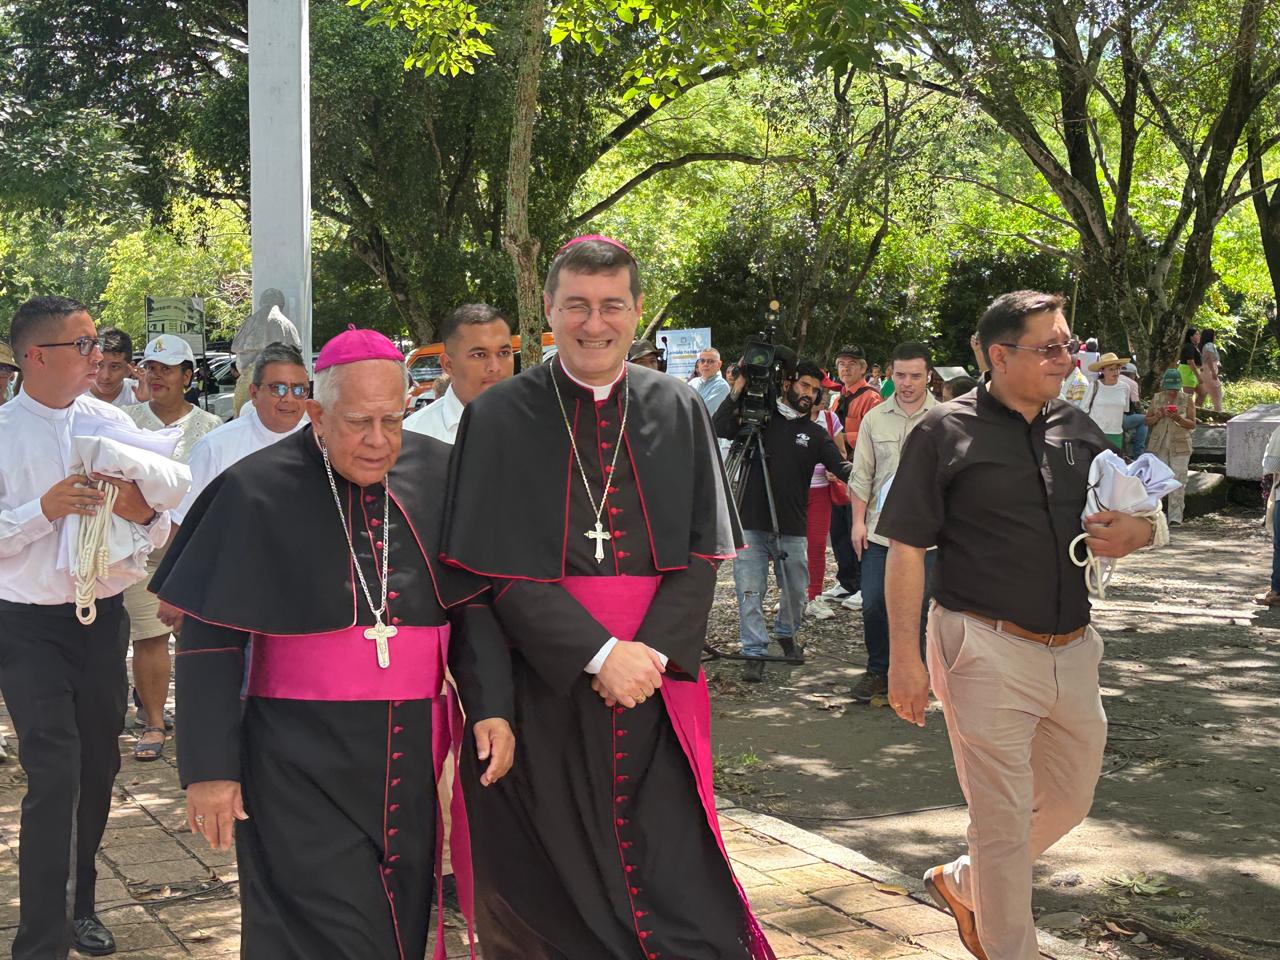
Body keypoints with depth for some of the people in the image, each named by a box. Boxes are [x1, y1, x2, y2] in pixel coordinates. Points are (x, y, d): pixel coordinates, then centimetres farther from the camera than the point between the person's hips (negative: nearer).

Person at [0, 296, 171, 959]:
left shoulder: (112, 423, 3)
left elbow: (159, 530, 6)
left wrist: (142, 512, -15)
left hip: (104, 619, 5)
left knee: (98, 767, 14)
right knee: (55, 774, -11)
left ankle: (79, 904, 34)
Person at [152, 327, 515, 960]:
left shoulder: (438, 476, 1)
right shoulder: (258, 492, -8)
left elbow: (473, 601, 5)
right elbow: (211, 640, -5)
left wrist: (491, 707, -7)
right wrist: (209, 767, -7)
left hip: (409, 756, 4)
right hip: (300, 761, -3)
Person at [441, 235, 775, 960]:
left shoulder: (679, 411, 6)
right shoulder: (500, 418, -2)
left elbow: (702, 552, 2)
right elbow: (498, 567, -8)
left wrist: (654, 651, -13)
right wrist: (598, 654, -17)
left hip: (657, 676, 2)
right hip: (542, 683, -2)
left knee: (668, 870, 3)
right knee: (550, 881, 7)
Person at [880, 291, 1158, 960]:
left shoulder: (1078, 429, 9)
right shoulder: (946, 432, -7)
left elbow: (1137, 513, 20)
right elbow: (905, 549, -9)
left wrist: (1139, 531, -5)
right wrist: (904, 657, -14)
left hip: (1072, 649, 6)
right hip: (989, 651, -6)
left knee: (1069, 799, 19)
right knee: (1003, 819, 4)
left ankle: (964, 883, 41)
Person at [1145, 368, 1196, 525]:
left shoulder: (1187, 399, 2)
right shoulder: (1156, 399, 8)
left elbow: (1192, 424, 0)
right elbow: (1147, 421, 10)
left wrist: (1178, 419, -18)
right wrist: (1158, 416, -11)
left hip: (1180, 445, -2)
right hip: (1159, 445, 2)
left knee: (1178, 480, -8)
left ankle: (1176, 516, -7)